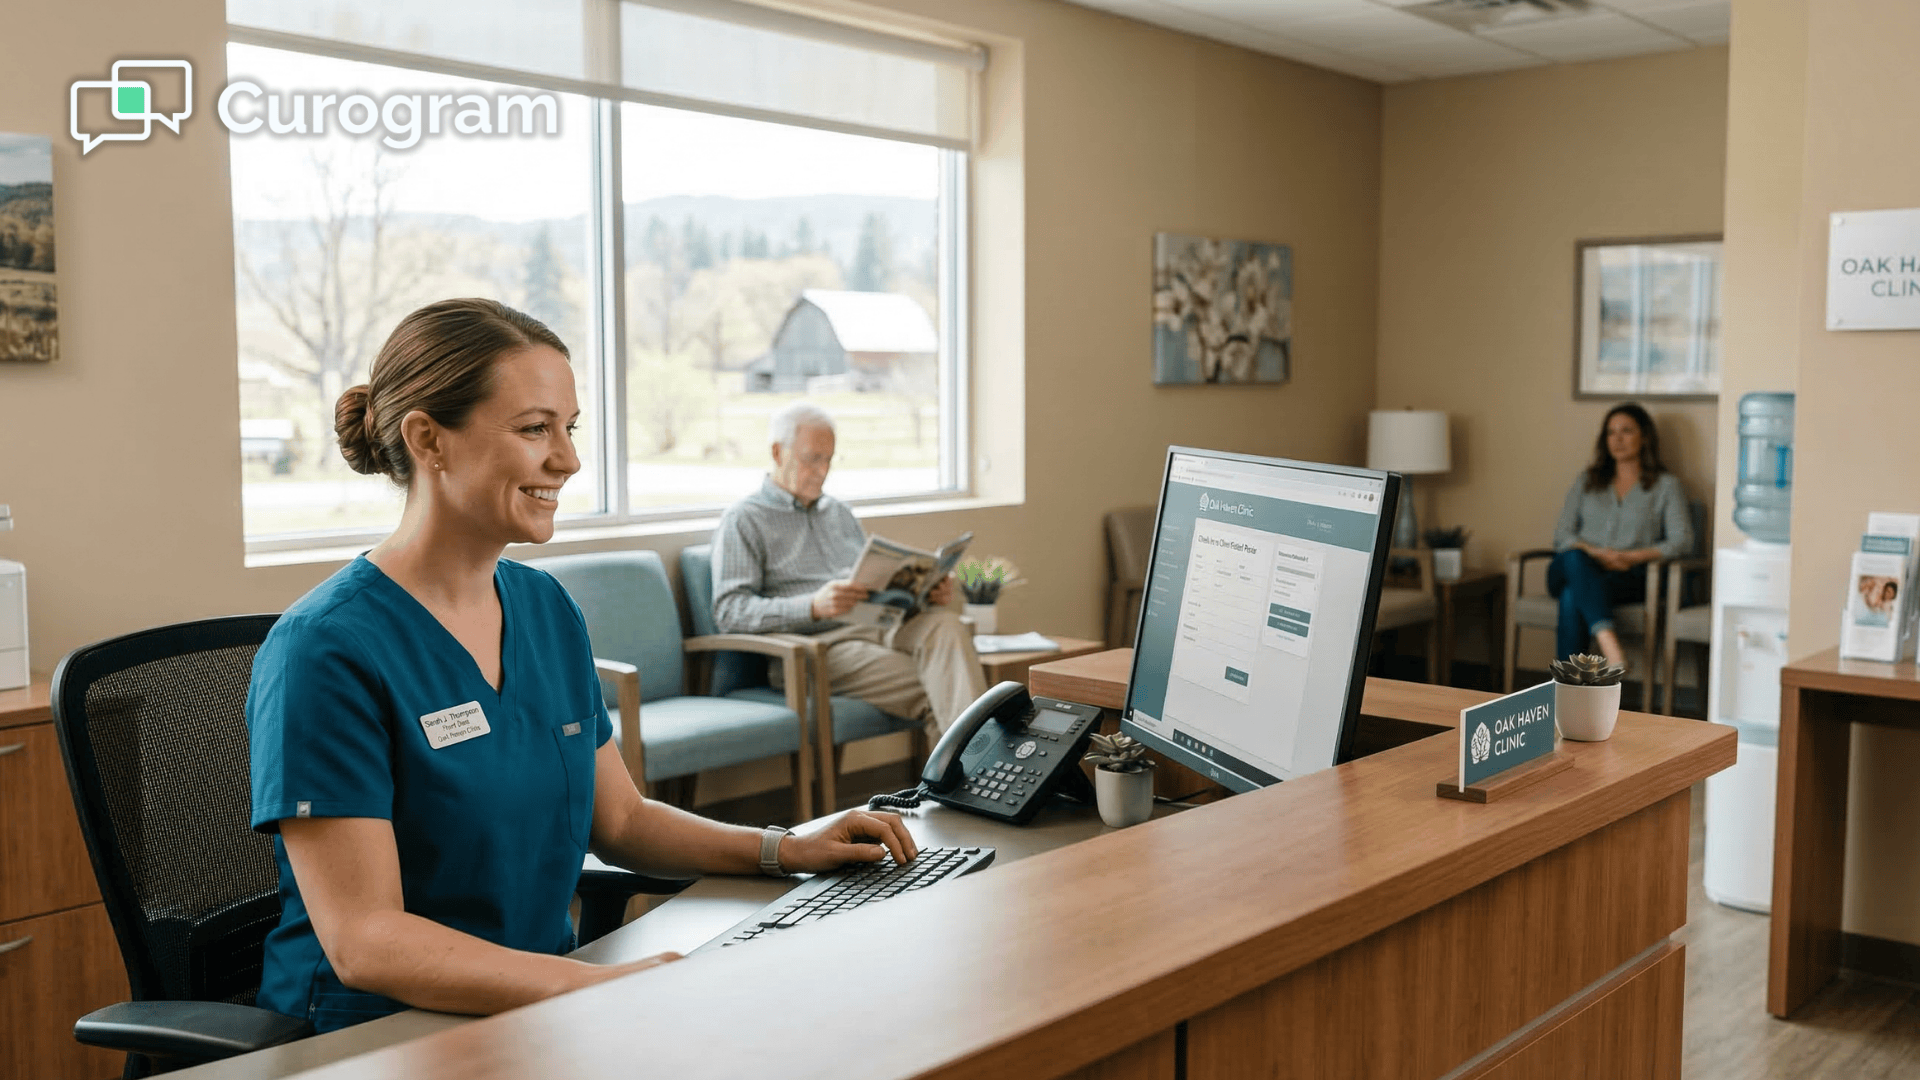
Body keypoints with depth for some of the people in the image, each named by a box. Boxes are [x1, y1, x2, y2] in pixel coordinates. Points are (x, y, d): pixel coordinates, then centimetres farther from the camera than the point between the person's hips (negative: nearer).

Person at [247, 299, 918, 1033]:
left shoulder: (547, 609, 8)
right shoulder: (324, 650, -16)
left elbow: (619, 820, 16)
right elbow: (362, 941, -20)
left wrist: (786, 850, 2)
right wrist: (598, 984, -30)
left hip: (541, 1002, 7)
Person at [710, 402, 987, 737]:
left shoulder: (839, 512, 29)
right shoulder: (743, 520, 7)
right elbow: (729, 611, -6)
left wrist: (927, 589, 5)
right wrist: (813, 606, -22)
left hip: (876, 629, 5)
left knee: (944, 623, -31)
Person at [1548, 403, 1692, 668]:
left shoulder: (1666, 485, 15)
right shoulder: (1586, 481, 24)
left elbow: (1682, 540, 2)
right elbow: (1562, 535, 14)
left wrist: (1631, 557, -13)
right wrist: (1593, 552, -8)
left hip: (1627, 578, -2)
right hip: (1581, 568, 2)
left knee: (1573, 596, -37)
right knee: (1573, 558, -39)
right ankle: (1609, 643, -58)